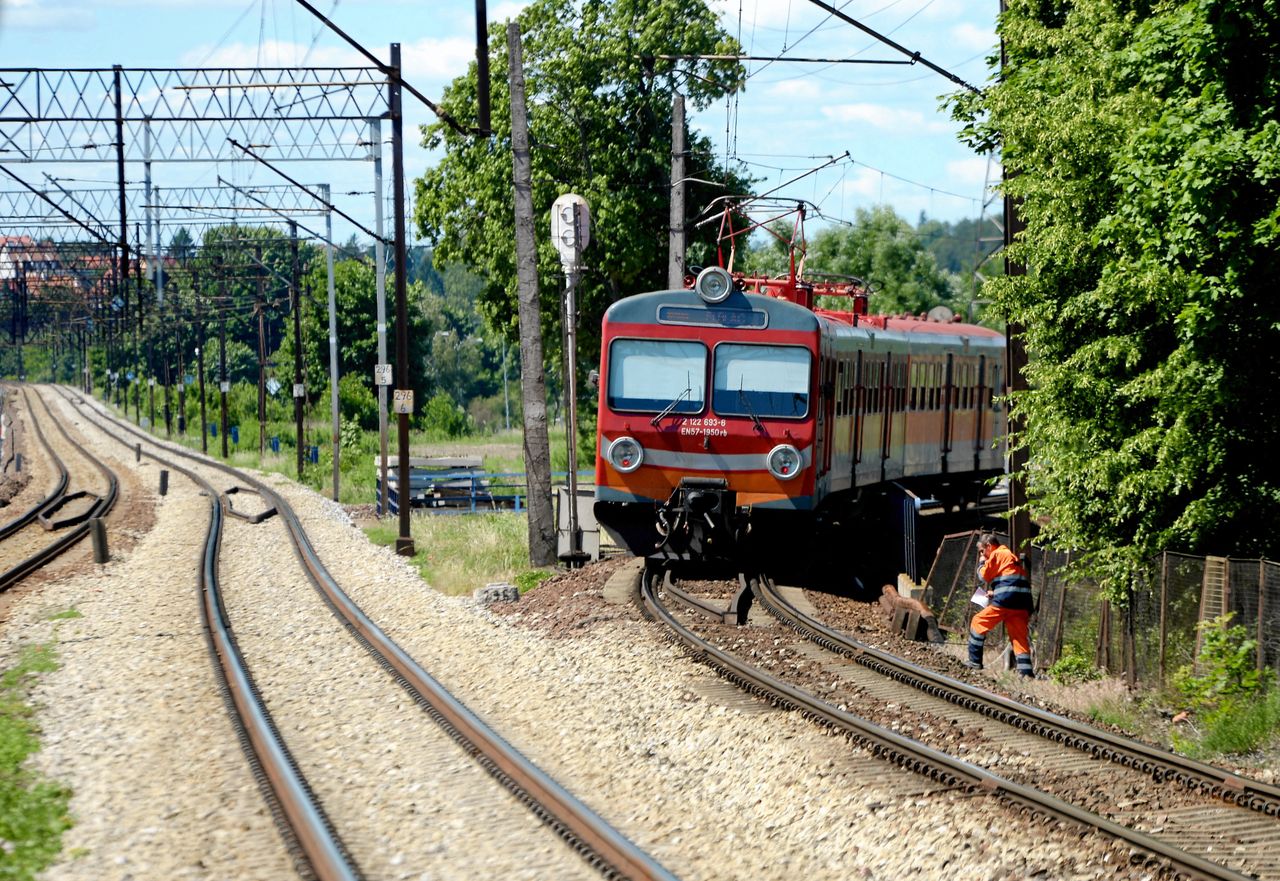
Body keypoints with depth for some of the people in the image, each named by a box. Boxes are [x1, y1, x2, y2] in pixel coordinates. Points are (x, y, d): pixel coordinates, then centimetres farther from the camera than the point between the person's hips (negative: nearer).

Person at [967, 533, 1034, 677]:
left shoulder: (997, 554, 3)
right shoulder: (1012, 557, 29)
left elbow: (984, 576, 3)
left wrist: (981, 562, 21)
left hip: (1004, 601, -8)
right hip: (1022, 604, 8)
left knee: (978, 622, 4)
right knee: (1020, 637, 4)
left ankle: (975, 661, 2)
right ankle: (1026, 671, -9)